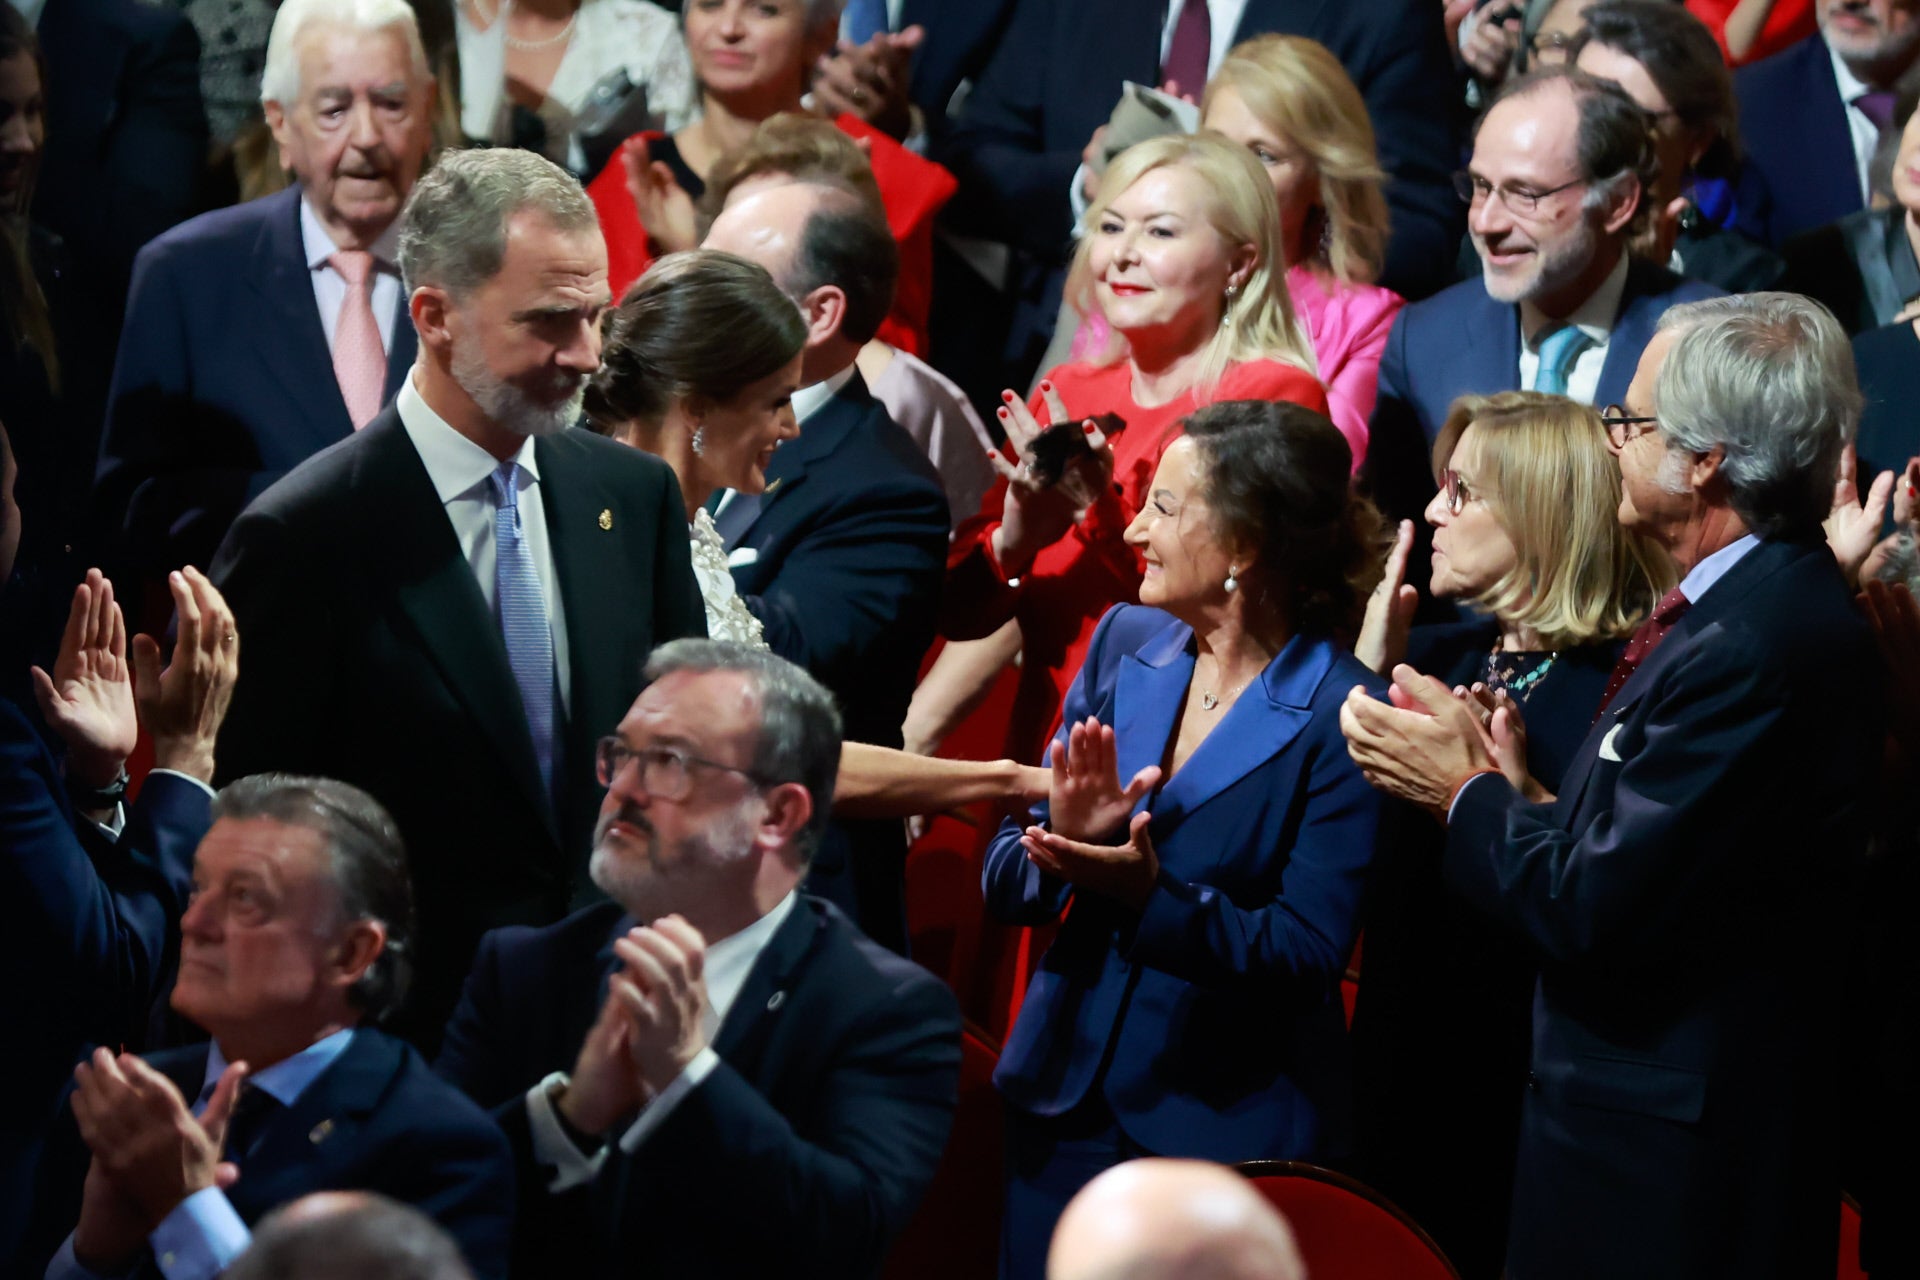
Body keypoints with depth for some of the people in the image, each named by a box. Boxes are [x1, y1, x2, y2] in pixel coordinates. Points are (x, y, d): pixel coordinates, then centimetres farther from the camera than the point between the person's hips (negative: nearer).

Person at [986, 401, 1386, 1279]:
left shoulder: (1340, 714, -11)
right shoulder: (1125, 643, 5)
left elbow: (1309, 950, -16)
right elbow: (1003, 882, 5)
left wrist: (1153, 898, -27)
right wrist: (1064, 842, -16)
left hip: (1229, 1129, -5)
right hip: (1064, 1100, 5)